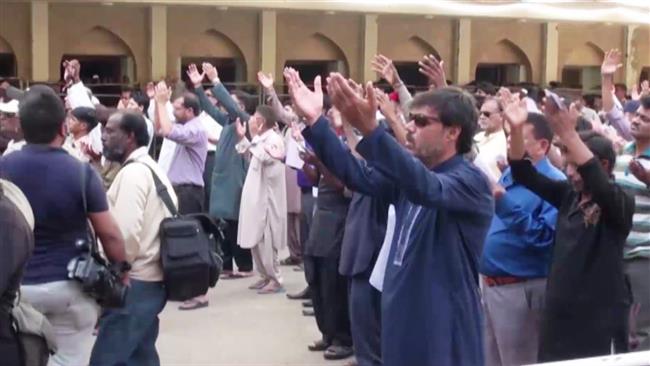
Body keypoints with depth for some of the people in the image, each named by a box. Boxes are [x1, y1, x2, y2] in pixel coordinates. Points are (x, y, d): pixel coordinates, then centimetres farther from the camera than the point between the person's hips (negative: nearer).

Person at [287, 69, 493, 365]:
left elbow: (428, 189, -35)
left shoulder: (471, 180, -15)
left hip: (445, 331, -7)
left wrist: (371, 130, -47)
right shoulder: (410, 175, 11)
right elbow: (357, 175, 2)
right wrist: (315, 121, -9)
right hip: (401, 324, 7)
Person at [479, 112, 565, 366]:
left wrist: (506, 205, -29)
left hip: (520, 288, -9)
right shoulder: (510, 174, 11)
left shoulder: (554, 183, -15)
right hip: (489, 283, 9)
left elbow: (545, 237, -26)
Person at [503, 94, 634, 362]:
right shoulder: (568, 195, 7)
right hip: (559, 315, 6)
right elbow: (524, 175, 2)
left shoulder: (621, 204, -9)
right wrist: (516, 129, -15)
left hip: (600, 320, -5)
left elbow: (598, 184, -30)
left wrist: (568, 134, -39)